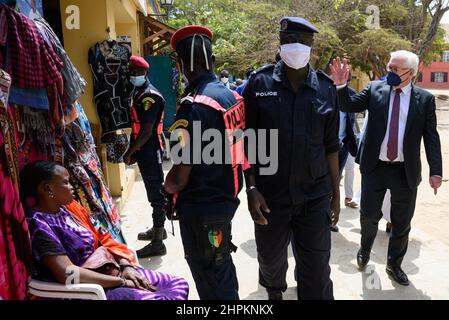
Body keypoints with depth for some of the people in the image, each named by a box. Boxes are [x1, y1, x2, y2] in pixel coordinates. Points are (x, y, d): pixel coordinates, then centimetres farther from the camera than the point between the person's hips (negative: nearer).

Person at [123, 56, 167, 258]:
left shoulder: (150, 96, -16)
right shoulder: (137, 93, 14)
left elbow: (147, 131, -21)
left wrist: (129, 152, -15)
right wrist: (134, 151, 15)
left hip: (151, 152, -10)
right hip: (144, 151, 10)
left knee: (155, 194, -5)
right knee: (153, 192, 19)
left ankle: (158, 243, 2)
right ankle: (158, 229, 35)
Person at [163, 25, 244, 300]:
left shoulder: (193, 106, -23)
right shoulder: (232, 96, 2)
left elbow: (180, 177, -22)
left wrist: (168, 188, -1)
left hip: (201, 208, -8)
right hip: (226, 198, 8)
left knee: (211, 282, 11)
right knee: (223, 266, 27)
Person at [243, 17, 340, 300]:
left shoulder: (326, 88, 0)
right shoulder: (260, 83, -5)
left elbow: (330, 147, 5)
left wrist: (336, 193, 5)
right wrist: (251, 188, -11)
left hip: (315, 195, 1)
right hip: (270, 194, 0)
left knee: (318, 270, 6)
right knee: (270, 258, 21)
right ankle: (274, 289, 53)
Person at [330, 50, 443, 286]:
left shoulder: (425, 99, -1)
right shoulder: (375, 89, 1)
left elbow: (431, 137, 0)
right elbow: (349, 106, -3)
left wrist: (435, 170, -5)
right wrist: (341, 85, -21)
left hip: (406, 171, 0)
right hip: (375, 167, 0)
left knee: (401, 223, 11)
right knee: (369, 215, 10)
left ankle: (394, 265, 32)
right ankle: (365, 249, 40)